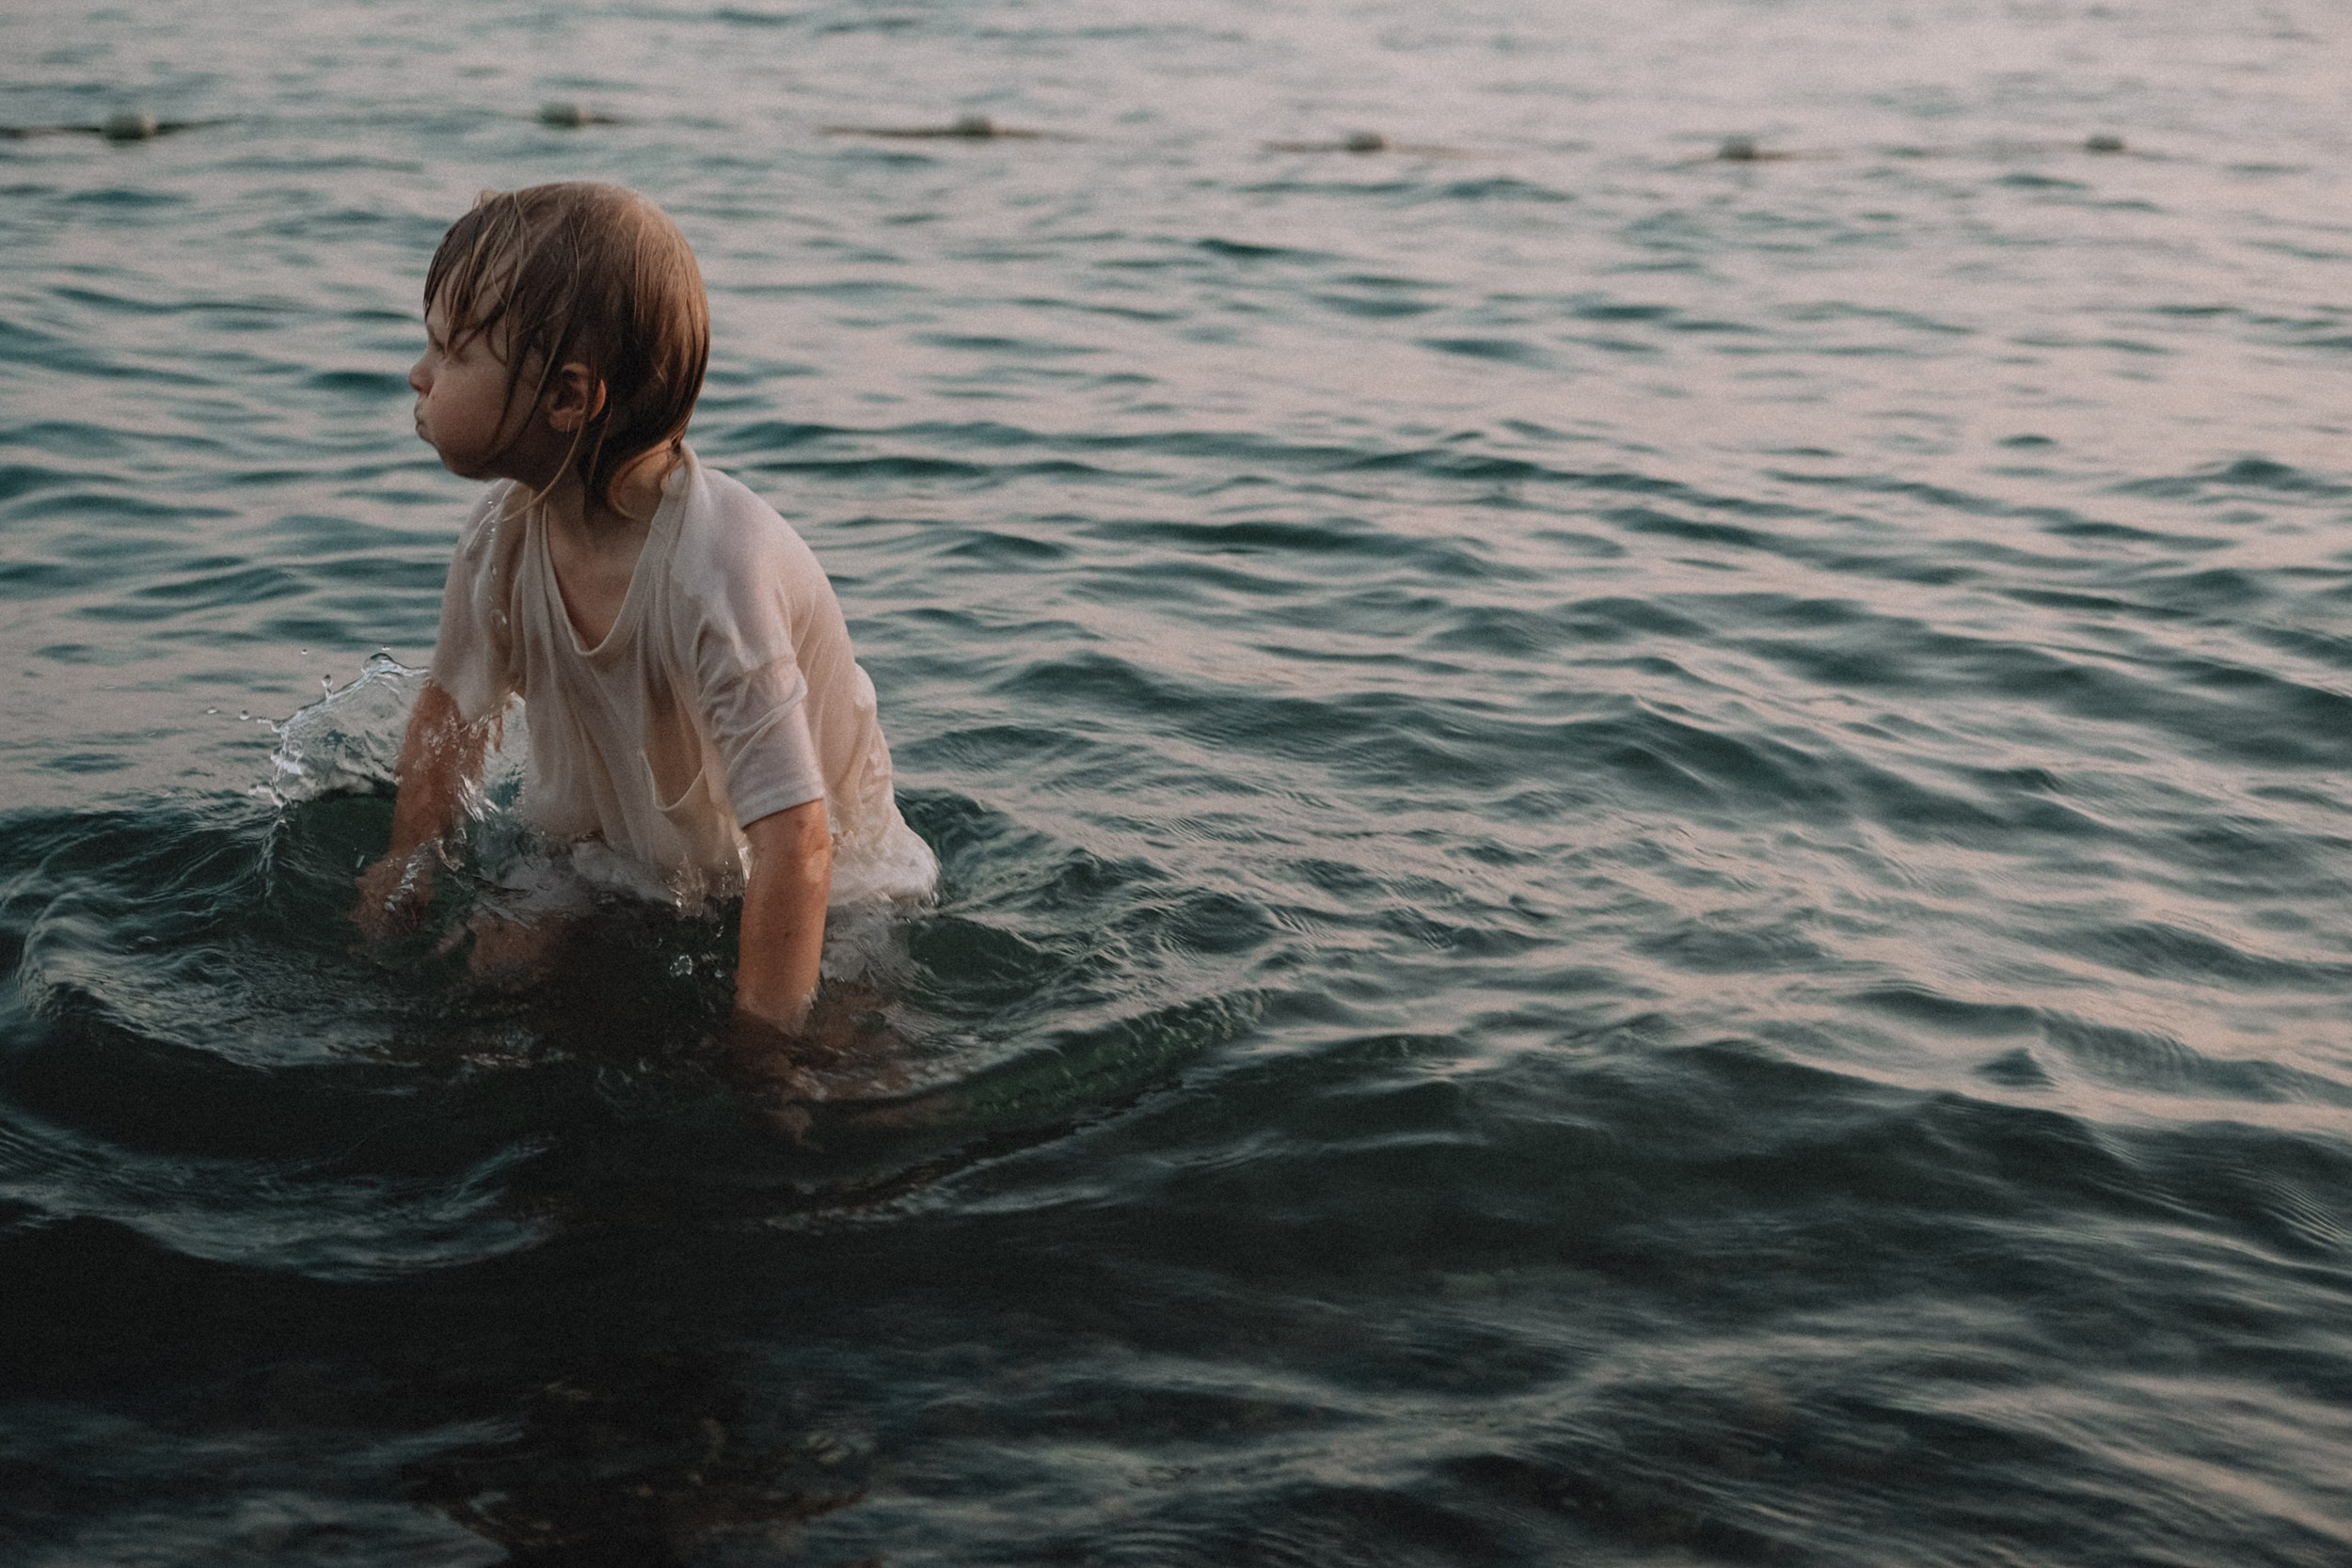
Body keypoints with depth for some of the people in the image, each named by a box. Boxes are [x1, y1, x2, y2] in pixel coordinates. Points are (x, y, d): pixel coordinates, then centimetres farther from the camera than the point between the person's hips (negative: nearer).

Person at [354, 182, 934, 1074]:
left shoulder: (718, 570, -36)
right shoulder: (504, 533, -14)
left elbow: (795, 843, -36)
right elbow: (454, 705, 8)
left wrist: (756, 1062, -34)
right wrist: (406, 871, 7)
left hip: (820, 898, -5)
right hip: (609, 864, 6)